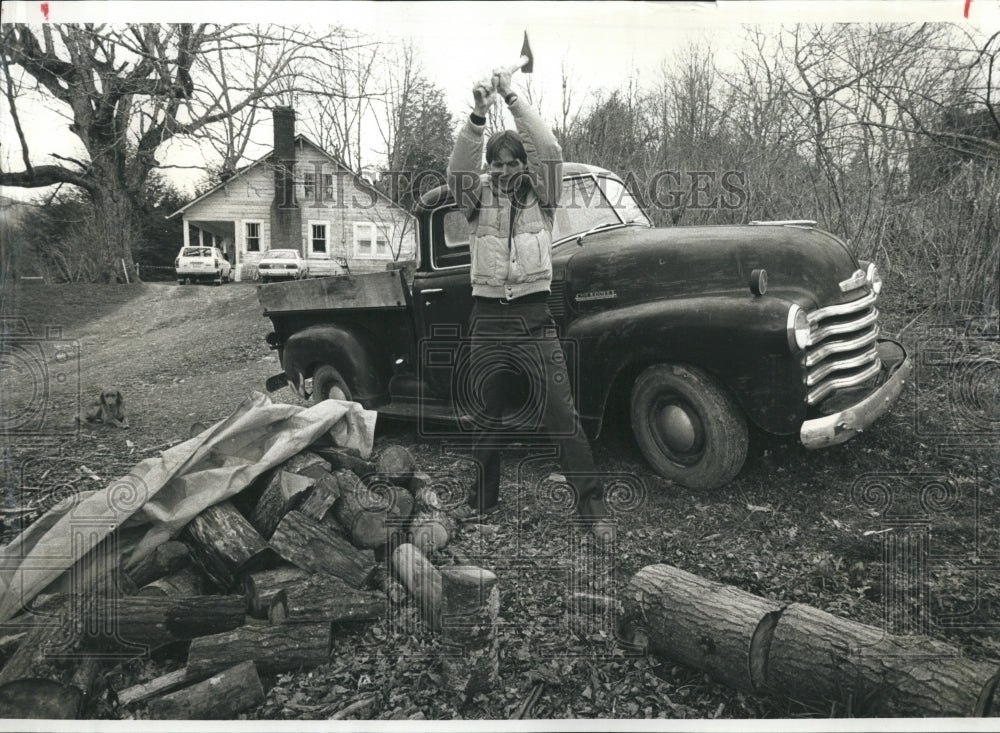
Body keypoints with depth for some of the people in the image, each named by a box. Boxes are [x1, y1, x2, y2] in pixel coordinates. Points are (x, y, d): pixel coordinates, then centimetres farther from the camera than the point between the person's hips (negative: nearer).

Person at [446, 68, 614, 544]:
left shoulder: (540, 194, 8)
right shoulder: (479, 196, 10)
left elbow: (550, 152, -9)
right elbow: (458, 169, -10)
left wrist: (512, 97, -12)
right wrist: (479, 114, -22)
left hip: (534, 317, -2)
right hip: (487, 317, 2)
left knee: (561, 416, -6)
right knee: (485, 416, 14)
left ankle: (591, 505, 1)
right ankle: (484, 496, 30)